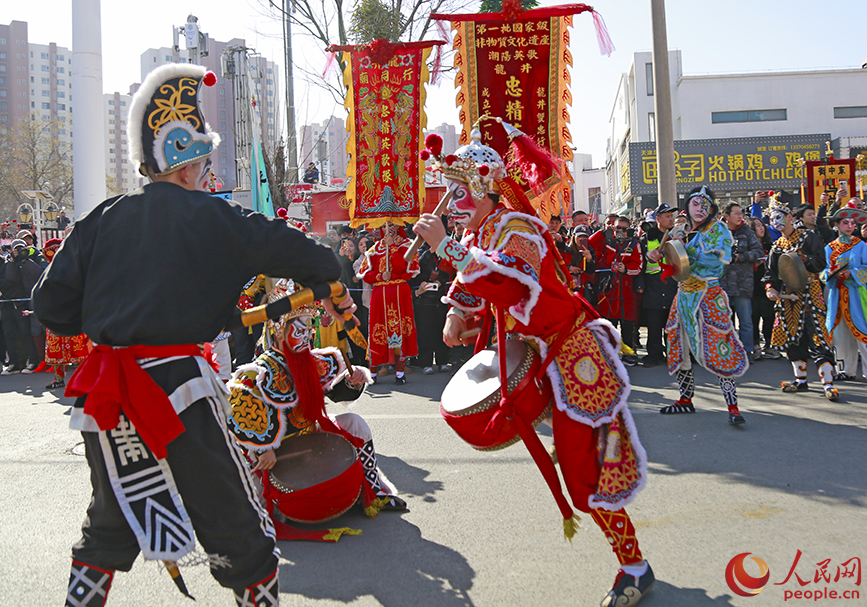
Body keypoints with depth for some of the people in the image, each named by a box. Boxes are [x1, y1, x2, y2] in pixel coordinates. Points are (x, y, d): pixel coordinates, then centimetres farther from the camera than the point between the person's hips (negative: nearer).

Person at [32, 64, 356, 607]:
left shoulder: (101, 221, 10)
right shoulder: (212, 218, -2)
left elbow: (52, 305, 10)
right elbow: (295, 252, 0)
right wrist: (336, 292, 19)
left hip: (105, 393, 6)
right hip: (176, 383, -6)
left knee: (111, 525, 26)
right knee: (236, 528, 7)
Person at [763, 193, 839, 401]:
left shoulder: (808, 237, 0)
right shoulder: (777, 246, 14)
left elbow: (820, 262, -8)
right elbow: (771, 272, 13)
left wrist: (801, 258, -22)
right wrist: (770, 288, -5)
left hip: (808, 293, -6)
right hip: (786, 296, 6)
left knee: (816, 337, -12)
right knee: (792, 336, 8)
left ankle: (828, 384, -12)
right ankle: (801, 380, 20)